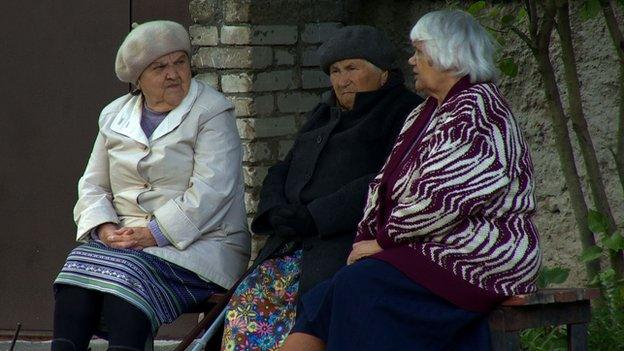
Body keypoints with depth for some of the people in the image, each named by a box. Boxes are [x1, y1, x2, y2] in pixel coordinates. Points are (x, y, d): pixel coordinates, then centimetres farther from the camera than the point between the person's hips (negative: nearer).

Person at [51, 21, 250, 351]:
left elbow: (210, 191, -12)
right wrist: (103, 227, -5)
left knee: (129, 274, -33)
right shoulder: (115, 116, 17)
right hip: (123, 239, 5)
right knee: (78, 271, -26)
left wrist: (155, 234, -18)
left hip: (197, 246, -5)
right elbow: (93, 185, 17)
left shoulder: (213, 113, -1)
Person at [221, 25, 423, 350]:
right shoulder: (324, 115, 28)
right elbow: (281, 172, 26)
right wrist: (275, 210, 1)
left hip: (352, 242, -7)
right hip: (293, 245, 7)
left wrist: (316, 216, -16)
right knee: (247, 303, -16)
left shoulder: (404, 113, 3)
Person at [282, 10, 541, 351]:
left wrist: (383, 240, -12)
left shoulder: (476, 112, -11)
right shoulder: (424, 115, 21)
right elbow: (383, 186, 18)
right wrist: (366, 239, 2)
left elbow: (440, 200, -20)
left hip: (478, 259, -9)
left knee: (359, 287, -27)